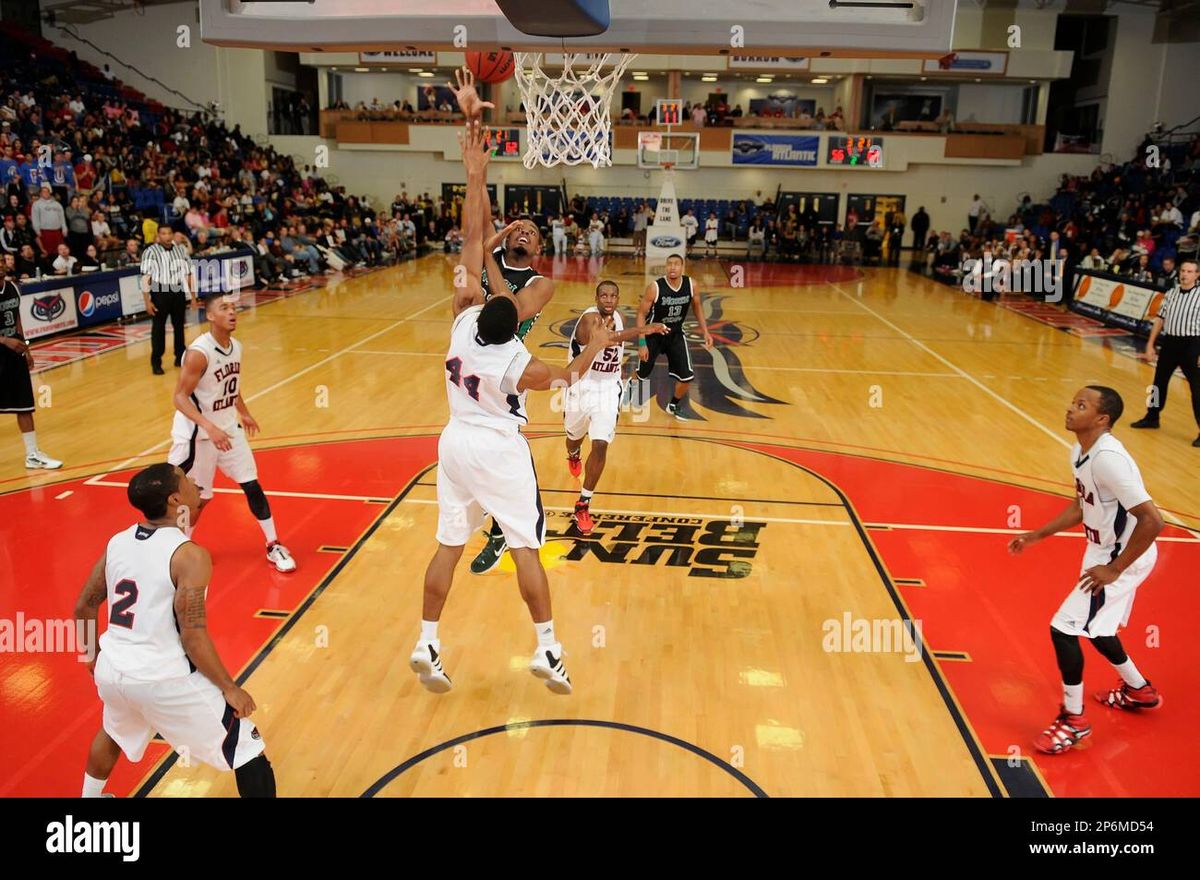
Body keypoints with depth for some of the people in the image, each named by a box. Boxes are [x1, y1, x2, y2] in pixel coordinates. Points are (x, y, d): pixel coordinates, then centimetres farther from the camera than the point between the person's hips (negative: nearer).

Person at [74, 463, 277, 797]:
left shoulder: (117, 542, 2)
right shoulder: (189, 555, -19)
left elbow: (83, 608, 11)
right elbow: (193, 635, -20)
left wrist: (94, 656, 29)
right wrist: (230, 688, -10)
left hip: (112, 669, 7)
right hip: (164, 679, -7)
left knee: (112, 733, 39)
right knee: (248, 748, 5)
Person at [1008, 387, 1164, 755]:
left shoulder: (1109, 459, -29)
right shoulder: (1080, 452, 1)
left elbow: (1152, 520, -32)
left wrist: (1114, 570, -25)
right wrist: (1037, 535, 11)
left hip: (1124, 557, -10)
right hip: (1103, 550, 10)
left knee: (1063, 628, -9)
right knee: (1094, 626, 26)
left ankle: (1073, 720, 8)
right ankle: (1139, 690, 50)